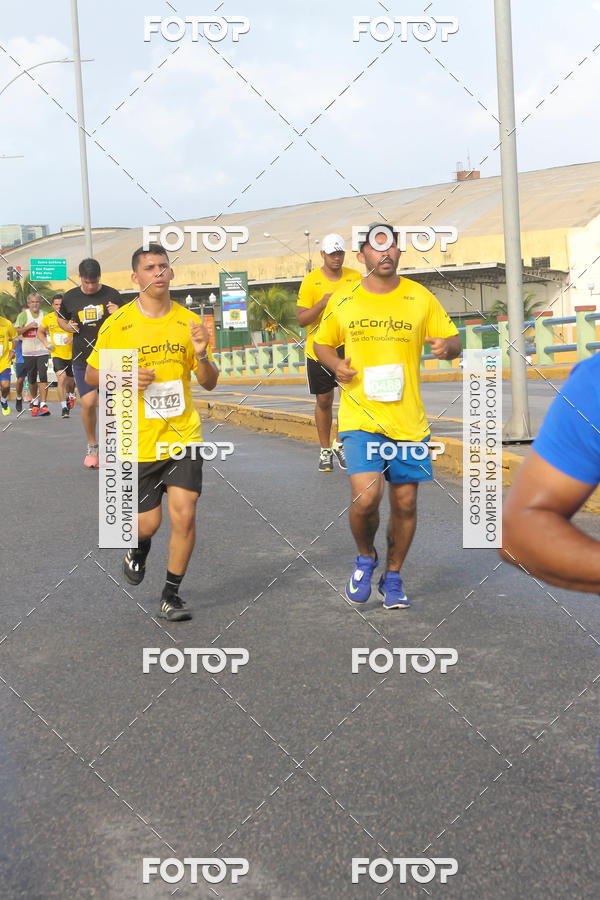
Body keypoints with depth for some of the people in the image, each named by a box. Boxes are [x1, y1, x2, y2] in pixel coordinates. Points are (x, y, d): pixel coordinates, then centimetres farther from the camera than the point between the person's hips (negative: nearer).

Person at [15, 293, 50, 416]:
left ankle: (43, 405, -16)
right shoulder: (23, 315, 3)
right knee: (32, 379, 8)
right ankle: (34, 401, 30)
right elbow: (16, 331, -3)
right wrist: (28, 326, -16)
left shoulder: (45, 315, 8)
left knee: (43, 377, -13)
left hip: (42, 350, 0)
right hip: (28, 352, 0)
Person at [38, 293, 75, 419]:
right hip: (57, 354, 0)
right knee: (61, 378, -18)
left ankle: (70, 395, 50)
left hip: (71, 354, 0)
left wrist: (72, 338, -25)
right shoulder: (48, 318, 0)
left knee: (71, 380, 14)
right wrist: (45, 342, -2)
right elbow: (40, 332, 16)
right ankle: (64, 407, -13)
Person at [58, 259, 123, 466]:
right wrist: (68, 326, 0)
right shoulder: (70, 297, 4)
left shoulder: (112, 295, -1)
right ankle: (92, 447, 12)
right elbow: (61, 318, 22)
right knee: (88, 402, -8)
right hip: (82, 360, 1)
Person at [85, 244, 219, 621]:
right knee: (148, 523, 4)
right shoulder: (117, 325, -5)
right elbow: (92, 375, 4)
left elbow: (209, 383, 7)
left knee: (184, 516, -8)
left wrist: (201, 354, -14)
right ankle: (139, 548, 43)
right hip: (139, 442, -1)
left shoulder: (188, 321, 2)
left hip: (183, 435, 1)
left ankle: (172, 595, 11)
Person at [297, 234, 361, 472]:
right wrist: (322, 303, -22)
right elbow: (301, 319, -7)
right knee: (323, 400, 7)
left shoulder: (355, 278, 4)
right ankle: (325, 450, 21)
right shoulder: (311, 281, -4)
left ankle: (340, 443, 6)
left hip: (347, 345, 1)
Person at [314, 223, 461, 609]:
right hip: (360, 417, -1)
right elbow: (323, 343, 17)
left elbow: (454, 341, 8)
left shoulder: (420, 298, 3)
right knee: (366, 495, -18)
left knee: (405, 502, 6)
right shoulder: (343, 301, 3)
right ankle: (366, 556, 14)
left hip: (408, 420, 2)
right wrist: (336, 365, -4)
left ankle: (393, 578, 28)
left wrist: (447, 346, -16)